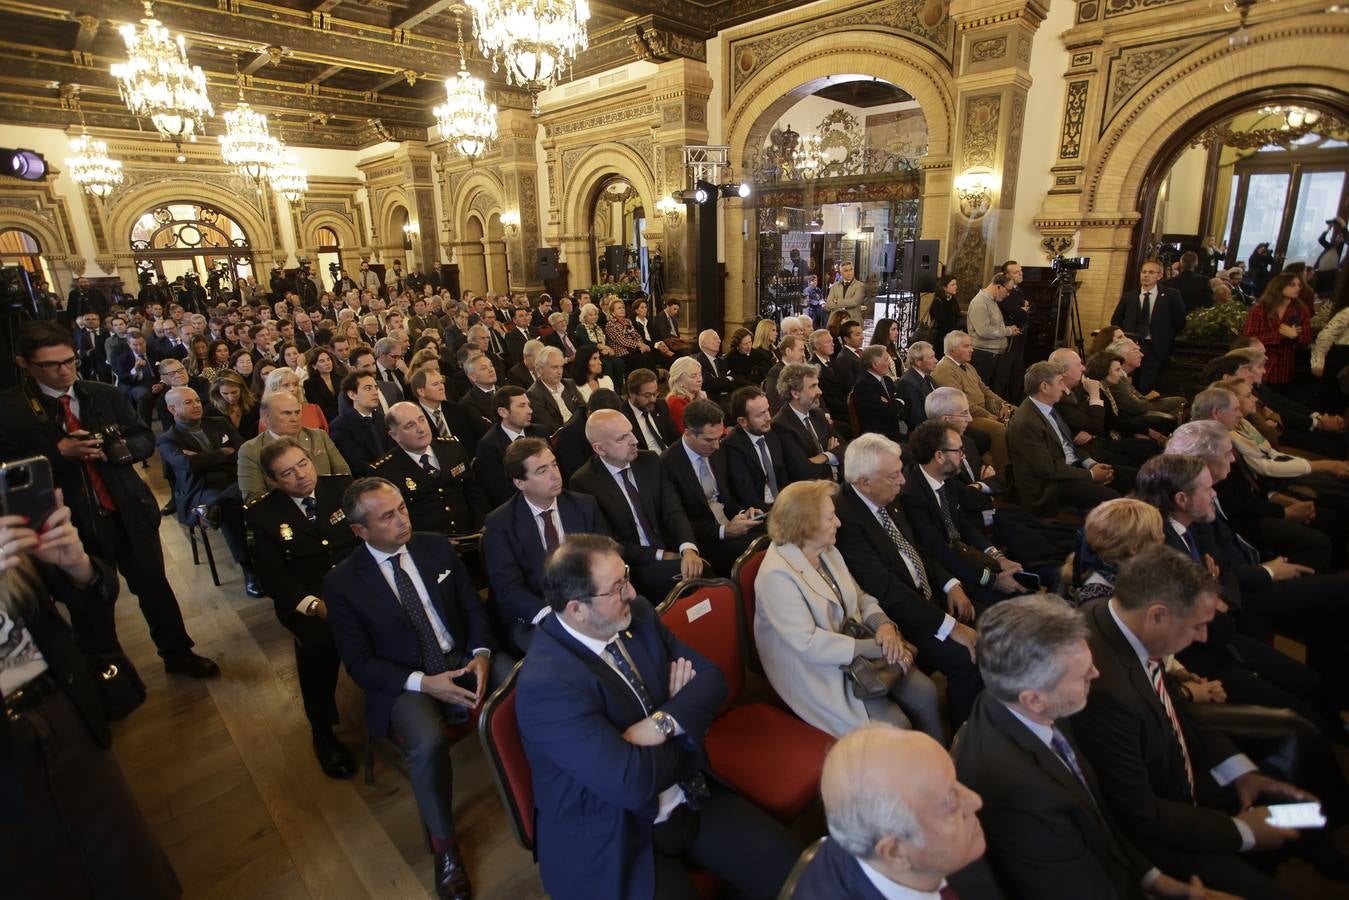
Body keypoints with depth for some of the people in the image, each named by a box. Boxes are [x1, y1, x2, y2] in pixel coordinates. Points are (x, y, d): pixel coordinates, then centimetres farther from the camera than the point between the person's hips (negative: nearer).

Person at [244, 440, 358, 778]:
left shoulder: (343, 486, 7)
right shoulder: (261, 513, 4)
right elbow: (272, 575, -2)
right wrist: (314, 604, -19)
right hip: (306, 599, -1)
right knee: (319, 641, -33)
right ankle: (322, 734, -6)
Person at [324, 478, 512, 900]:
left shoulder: (437, 547, -1)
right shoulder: (342, 582, -9)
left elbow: (473, 606, 5)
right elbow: (360, 663, -7)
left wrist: (481, 654, -15)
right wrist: (424, 682, -21)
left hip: (465, 657, 3)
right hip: (405, 682, -3)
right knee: (429, 743, -33)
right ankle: (444, 844, -5)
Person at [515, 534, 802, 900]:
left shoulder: (637, 615, -3)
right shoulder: (546, 683, -25)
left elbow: (710, 678, 0)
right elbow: (633, 782, -27)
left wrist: (664, 722, -19)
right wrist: (685, 732, -9)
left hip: (692, 799, 6)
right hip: (613, 839, -6)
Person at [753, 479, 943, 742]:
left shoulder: (828, 551, 5)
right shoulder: (776, 575, -22)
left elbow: (860, 597, 11)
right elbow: (809, 643, -25)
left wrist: (884, 624, -12)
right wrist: (878, 648, -23)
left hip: (857, 652, 8)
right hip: (818, 673, -7)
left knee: (925, 692, -8)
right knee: (894, 724, -19)